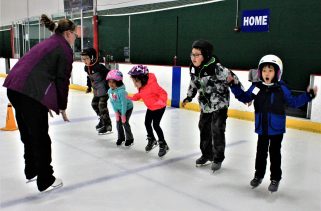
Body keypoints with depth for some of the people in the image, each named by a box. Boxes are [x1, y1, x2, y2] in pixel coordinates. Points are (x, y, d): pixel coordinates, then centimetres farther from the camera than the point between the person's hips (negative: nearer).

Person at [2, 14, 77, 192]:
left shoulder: (48, 43, 24)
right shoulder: (65, 50, -2)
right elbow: (62, 80, -4)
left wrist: (47, 102, 25)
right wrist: (62, 106, 8)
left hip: (14, 87, 9)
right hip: (31, 92, -9)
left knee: (27, 133, 21)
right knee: (40, 138, 3)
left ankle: (31, 171, 37)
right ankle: (45, 181, 15)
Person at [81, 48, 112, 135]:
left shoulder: (99, 67, -24)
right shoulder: (86, 68, 2)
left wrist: (108, 86, -21)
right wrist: (89, 86, 20)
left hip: (104, 89, -9)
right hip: (97, 90, 9)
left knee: (102, 106, -12)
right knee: (94, 104, 16)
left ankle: (107, 125, -3)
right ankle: (102, 119, 35)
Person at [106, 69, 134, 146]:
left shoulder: (121, 91, -35)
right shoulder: (110, 91, -12)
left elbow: (124, 104, -29)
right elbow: (112, 102, -3)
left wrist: (123, 114, -22)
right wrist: (116, 112, -4)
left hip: (127, 108, -7)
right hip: (118, 109, 7)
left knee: (125, 123, -6)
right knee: (118, 123, 8)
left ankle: (129, 139, 13)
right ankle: (121, 137, 27)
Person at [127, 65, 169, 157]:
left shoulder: (152, 84, -31)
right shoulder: (141, 86, -4)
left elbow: (163, 93, -28)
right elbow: (139, 95, 12)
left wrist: (161, 101, -44)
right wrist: (132, 98, -1)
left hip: (159, 107, -9)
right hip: (150, 108, 9)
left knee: (155, 125, -11)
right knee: (147, 123, 12)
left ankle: (163, 145, 4)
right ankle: (151, 140, 36)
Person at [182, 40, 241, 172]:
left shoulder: (216, 68, -27)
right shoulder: (194, 68, -5)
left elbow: (232, 78, -20)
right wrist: (188, 98, 19)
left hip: (220, 104, -7)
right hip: (205, 105, 7)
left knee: (217, 131, -4)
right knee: (204, 129, 15)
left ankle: (218, 159, 14)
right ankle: (207, 154, 34)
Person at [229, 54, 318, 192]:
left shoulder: (281, 89, -10)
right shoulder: (256, 87, -4)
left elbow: (293, 102, -2)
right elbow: (244, 98, 9)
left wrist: (308, 95, -12)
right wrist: (234, 86, 2)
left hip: (277, 128, -2)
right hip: (262, 128, 2)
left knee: (274, 153, 9)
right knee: (261, 152, 16)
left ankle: (275, 179, 24)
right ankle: (258, 175, 33)